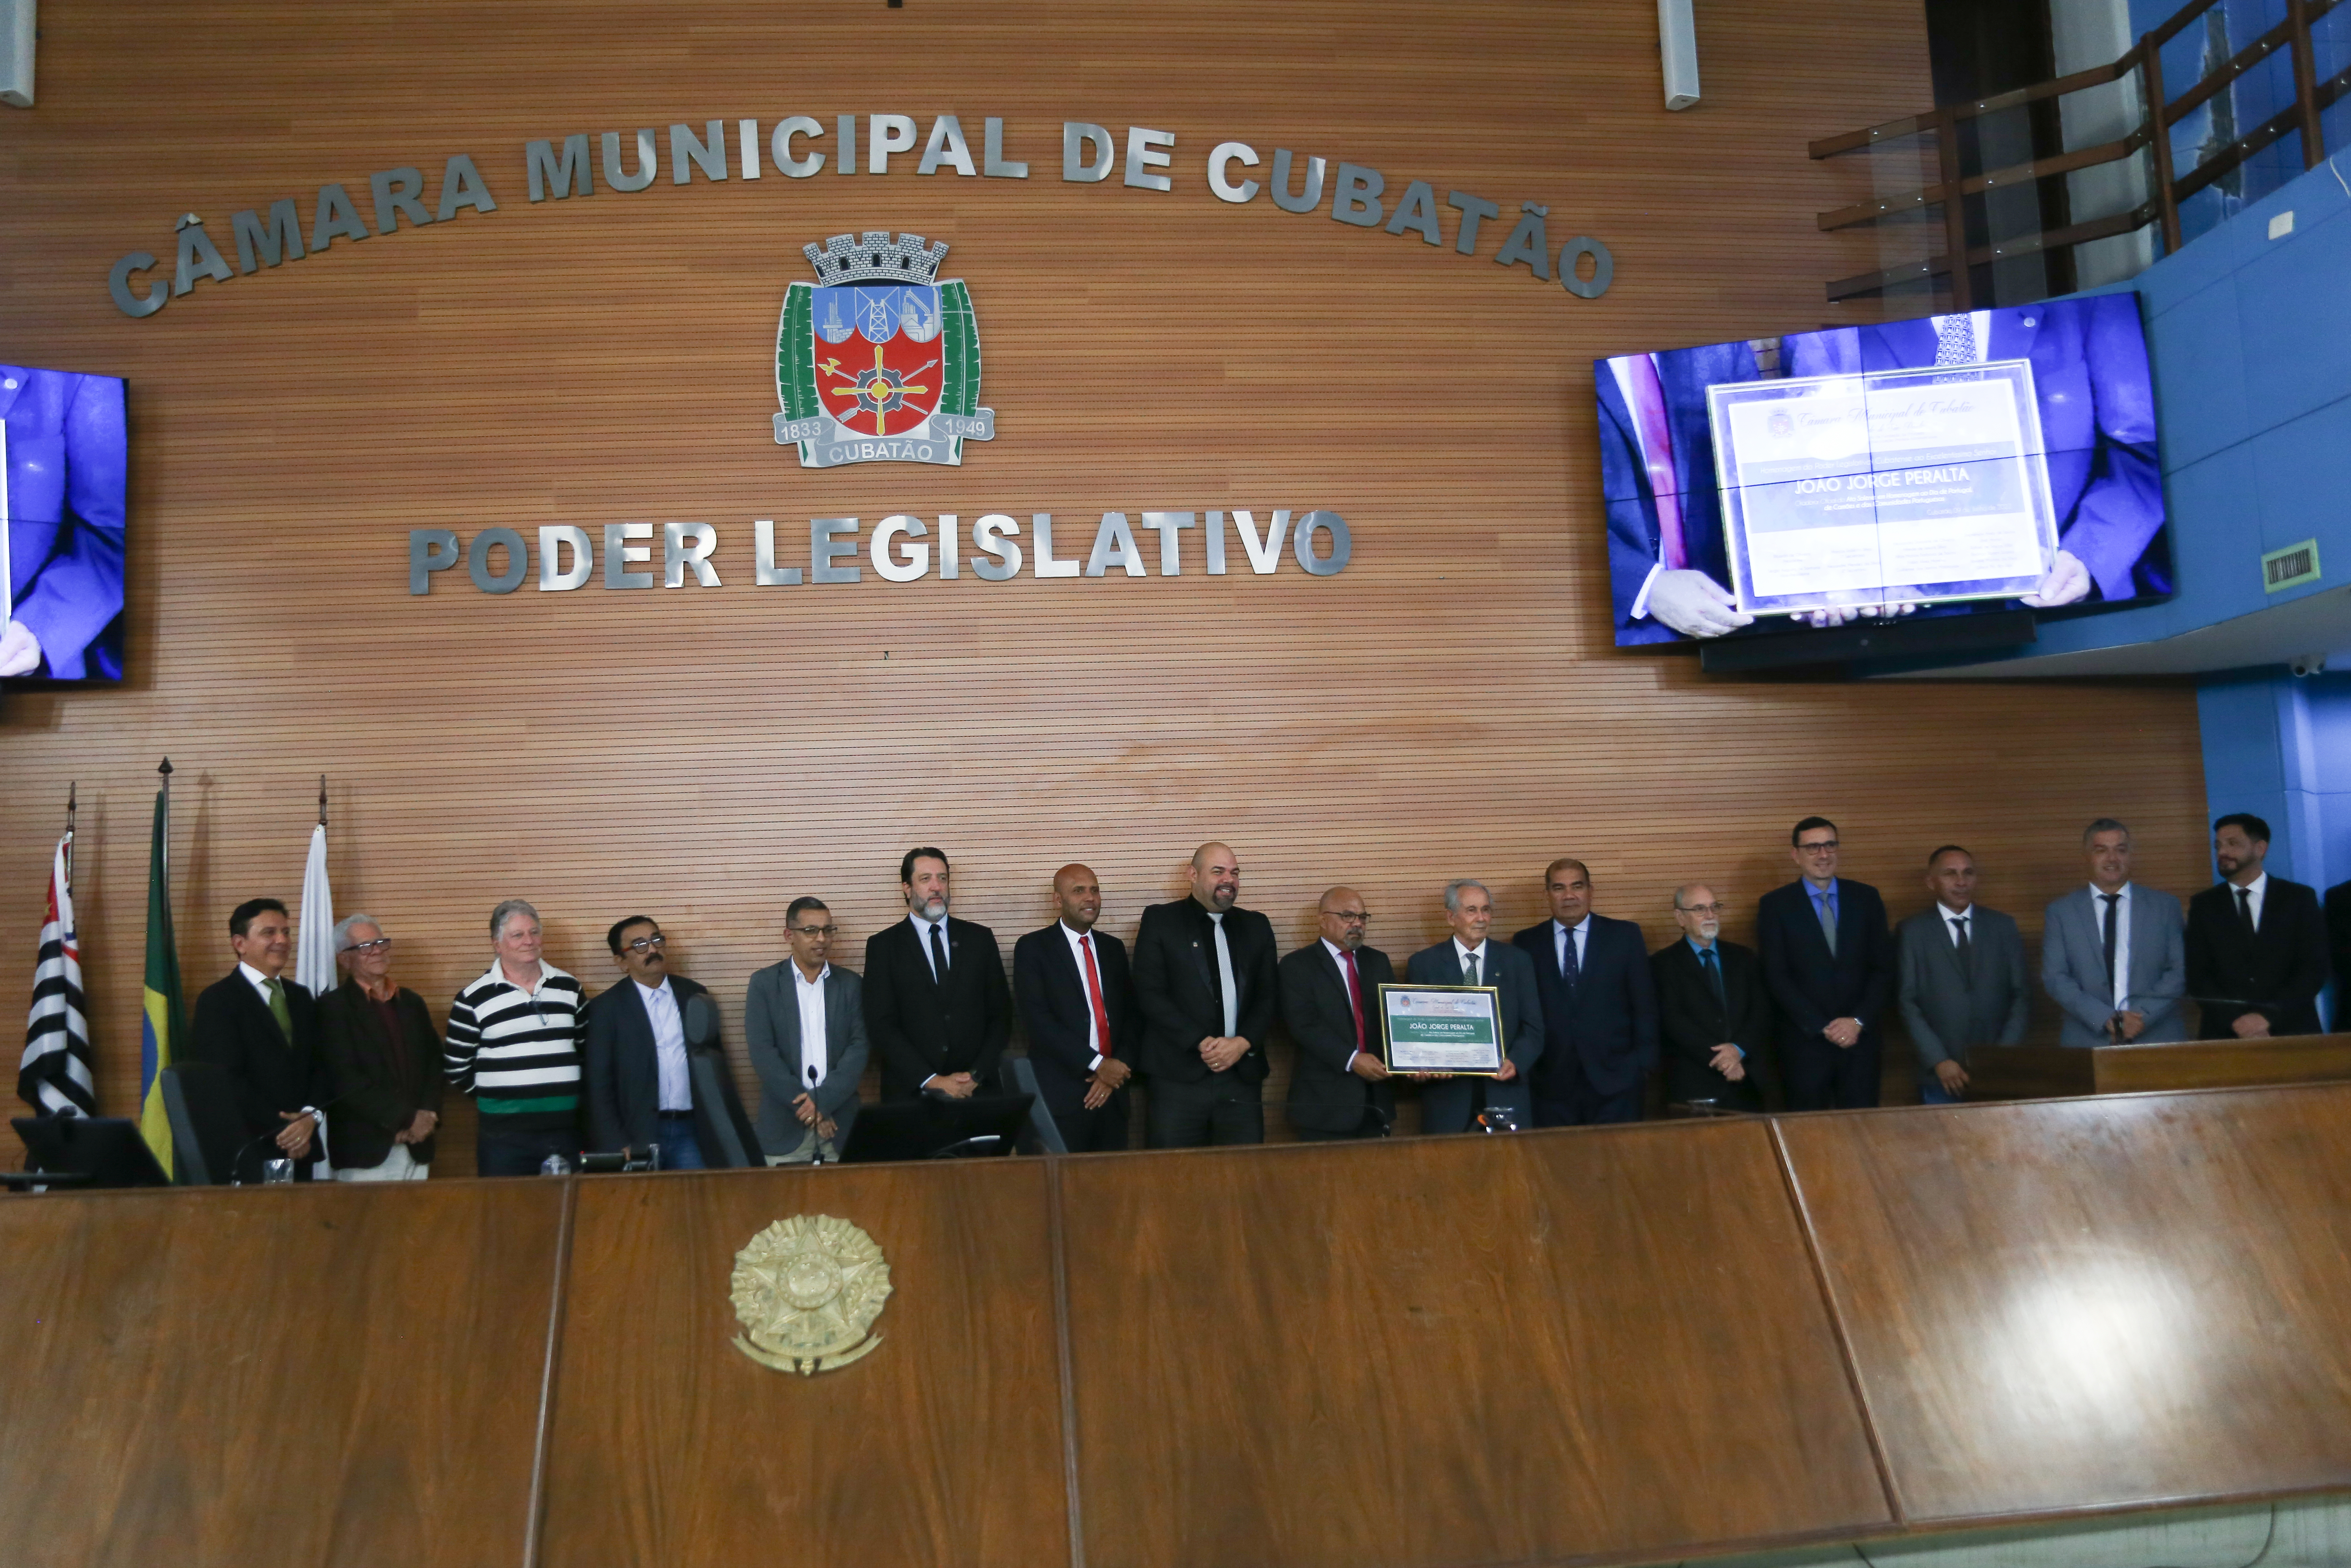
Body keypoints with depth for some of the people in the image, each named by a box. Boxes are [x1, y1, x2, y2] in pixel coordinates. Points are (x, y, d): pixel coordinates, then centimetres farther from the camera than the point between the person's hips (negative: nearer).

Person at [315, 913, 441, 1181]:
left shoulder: (411, 1003, 15)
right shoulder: (332, 1007, -2)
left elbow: (434, 1063, 12)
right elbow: (347, 1079, -11)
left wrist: (427, 1115, -6)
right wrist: (407, 1119, -13)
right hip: (366, 1152, -4)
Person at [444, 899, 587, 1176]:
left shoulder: (568, 988, 9)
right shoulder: (474, 999, -1)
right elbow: (456, 1069, 4)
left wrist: (572, 1089, 9)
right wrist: (496, 1097, 6)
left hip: (567, 1129, 3)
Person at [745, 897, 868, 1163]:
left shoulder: (851, 985, 8)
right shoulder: (764, 983, 4)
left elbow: (860, 1048, -1)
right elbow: (762, 1051, -5)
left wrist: (824, 1100, -13)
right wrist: (803, 1103, -12)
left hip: (840, 1122, 1)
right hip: (785, 1125, -1)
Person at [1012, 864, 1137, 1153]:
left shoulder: (1113, 948, 15)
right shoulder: (1032, 948, -1)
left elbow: (1132, 1015, 12)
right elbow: (1037, 1020, -11)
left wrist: (1118, 1068, -5)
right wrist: (1097, 1064, -14)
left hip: (1111, 1094, 4)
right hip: (1060, 1096, -4)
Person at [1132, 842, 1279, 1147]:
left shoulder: (1257, 926, 15)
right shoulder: (1160, 920, 3)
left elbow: (1268, 996, 11)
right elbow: (1150, 993, -5)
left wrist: (1243, 1042, -7)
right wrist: (1201, 1043, -13)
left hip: (1242, 1077, 3)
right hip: (1177, 1076, -3)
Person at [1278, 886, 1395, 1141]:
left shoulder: (1378, 962, 15)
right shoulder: (1297, 965, -2)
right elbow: (1305, 1025, -13)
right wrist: (1351, 1060, -23)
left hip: (1377, 1098, 5)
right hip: (1325, 1101, -5)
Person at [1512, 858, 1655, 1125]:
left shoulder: (1625, 936, 6)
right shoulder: (1526, 944, 7)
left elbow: (1645, 1007, 5)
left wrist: (1644, 1065, -2)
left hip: (1614, 1083, 0)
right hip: (1551, 1087, 0)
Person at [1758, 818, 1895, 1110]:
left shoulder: (1866, 898, 6)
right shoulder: (1775, 905, -1)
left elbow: (1883, 968, 4)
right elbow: (1776, 977, -6)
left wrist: (1858, 1022, -9)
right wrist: (1822, 1027, -12)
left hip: (1860, 1040, 2)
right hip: (1804, 1042, -2)